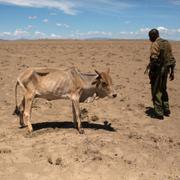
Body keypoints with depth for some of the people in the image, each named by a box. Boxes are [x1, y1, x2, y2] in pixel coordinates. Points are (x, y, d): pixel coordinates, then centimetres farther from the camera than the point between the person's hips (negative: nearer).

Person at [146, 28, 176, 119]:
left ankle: (159, 113, 4)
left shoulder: (155, 44, -13)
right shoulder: (167, 43, 12)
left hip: (158, 70, -8)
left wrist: (150, 66, -11)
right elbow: (171, 58, 13)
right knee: (163, 89, 21)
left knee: (156, 91, 0)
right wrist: (172, 71, 17)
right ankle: (166, 110, 28)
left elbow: (154, 58, -25)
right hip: (165, 69, 8)